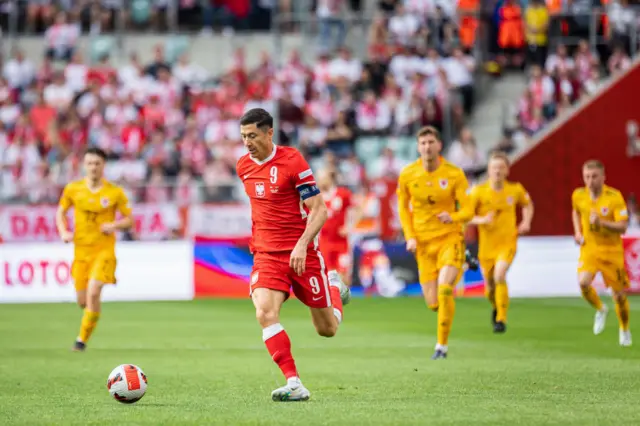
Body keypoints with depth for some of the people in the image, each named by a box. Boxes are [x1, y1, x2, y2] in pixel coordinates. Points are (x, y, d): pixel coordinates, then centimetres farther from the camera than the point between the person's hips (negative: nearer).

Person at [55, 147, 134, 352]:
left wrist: (115, 225, -16)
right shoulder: (73, 189, 1)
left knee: (93, 292, -21)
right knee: (83, 301, 4)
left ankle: (82, 339, -8)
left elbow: (129, 219, 4)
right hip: (81, 249, 3)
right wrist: (64, 232, -4)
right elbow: (61, 213, 14)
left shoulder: (115, 192, -4)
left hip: (104, 249, -3)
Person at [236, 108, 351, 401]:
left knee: (327, 329, 7)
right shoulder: (243, 166, 5)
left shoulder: (292, 160, -12)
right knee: (265, 314, -24)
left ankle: (334, 287, 40)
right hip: (266, 255, 4)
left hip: (301, 253, -4)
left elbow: (319, 210, -13)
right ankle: (294, 385, -22)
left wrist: (302, 245, -25)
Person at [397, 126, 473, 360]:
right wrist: (410, 236, 0)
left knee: (444, 290, -23)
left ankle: (442, 345, -9)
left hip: (450, 237, -2)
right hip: (424, 242, 2)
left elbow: (468, 211, -5)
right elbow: (403, 208, 12)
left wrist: (452, 217, -27)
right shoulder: (407, 175, -1)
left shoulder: (454, 174, -7)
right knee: (433, 302, 1)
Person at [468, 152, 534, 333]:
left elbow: (527, 204, 19)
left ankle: (501, 319, -16)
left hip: (507, 243, -1)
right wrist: (481, 220, -26)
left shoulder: (515, 190, -3)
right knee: (489, 288, 10)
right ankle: (496, 308, 46)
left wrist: (526, 222, 1)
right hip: (487, 245, 1)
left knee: (499, 276, -26)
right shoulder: (479, 191, -8)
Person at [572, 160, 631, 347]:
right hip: (589, 248, 2)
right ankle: (600, 309, 7)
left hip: (612, 250, -2)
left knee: (619, 294, 3)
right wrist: (578, 232, 6)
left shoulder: (614, 197, -17)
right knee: (583, 283, -24)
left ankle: (625, 330, 29)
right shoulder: (578, 195, -4)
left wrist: (601, 222, -34)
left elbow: (623, 227, -19)